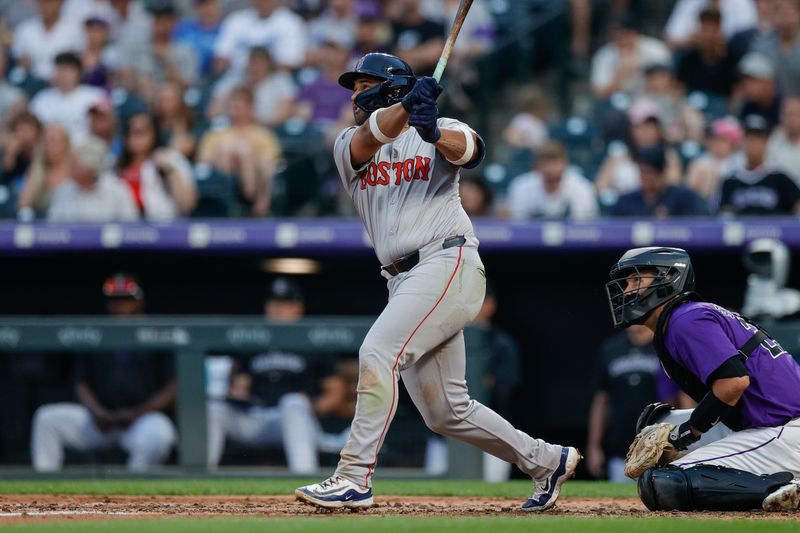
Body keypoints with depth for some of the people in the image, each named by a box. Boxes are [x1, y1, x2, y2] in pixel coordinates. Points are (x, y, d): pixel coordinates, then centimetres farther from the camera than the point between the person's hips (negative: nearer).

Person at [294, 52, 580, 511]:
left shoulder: (441, 131, 6)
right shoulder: (349, 144, 16)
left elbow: (469, 149, -17)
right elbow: (370, 137, -8)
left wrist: (436, 134, -39)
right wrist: (406, 106, -27)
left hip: (448, 262, -7)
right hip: (405, 280, 7)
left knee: (378, 353, -23)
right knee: (445, 412, 7)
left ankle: (354, 479, -24)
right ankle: (546, 460, 23)